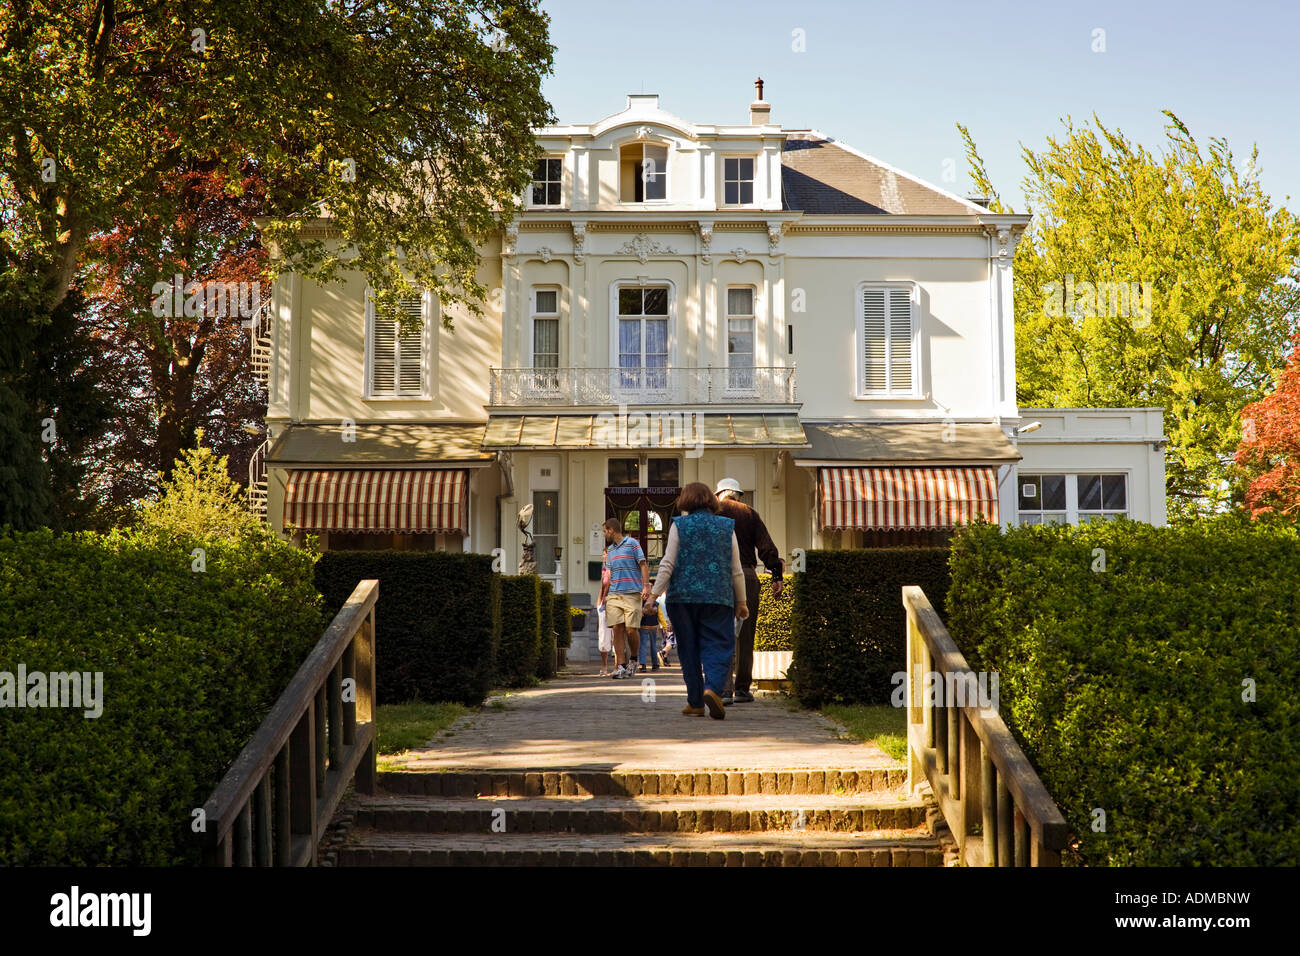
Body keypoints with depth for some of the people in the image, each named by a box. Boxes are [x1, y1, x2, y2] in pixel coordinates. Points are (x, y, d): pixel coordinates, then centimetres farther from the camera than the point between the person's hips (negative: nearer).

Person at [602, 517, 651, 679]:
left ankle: (633, 659, 15)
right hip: (614, 595, 5)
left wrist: (646, 585, -14)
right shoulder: (610, 549, 21)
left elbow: (643, 565, -3)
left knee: (631, 630, -8)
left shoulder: (632, 543, 2)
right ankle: (621, 666, -5)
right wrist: (605, 595, 23)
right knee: (617, 629, -5)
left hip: (632, 594, -5)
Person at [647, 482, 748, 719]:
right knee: (717, 646, 1)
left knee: (689, 649, 8)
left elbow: (667, 565, -4)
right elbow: (736, 570, 10)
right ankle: (712, 688, -25)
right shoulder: (727, 526, 8)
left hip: (683, 596, 0)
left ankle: (695, 703, 9)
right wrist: (741, 602, 18)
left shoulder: (679, 525, 2)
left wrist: (654, 594, -1)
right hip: (718, 597, 0)